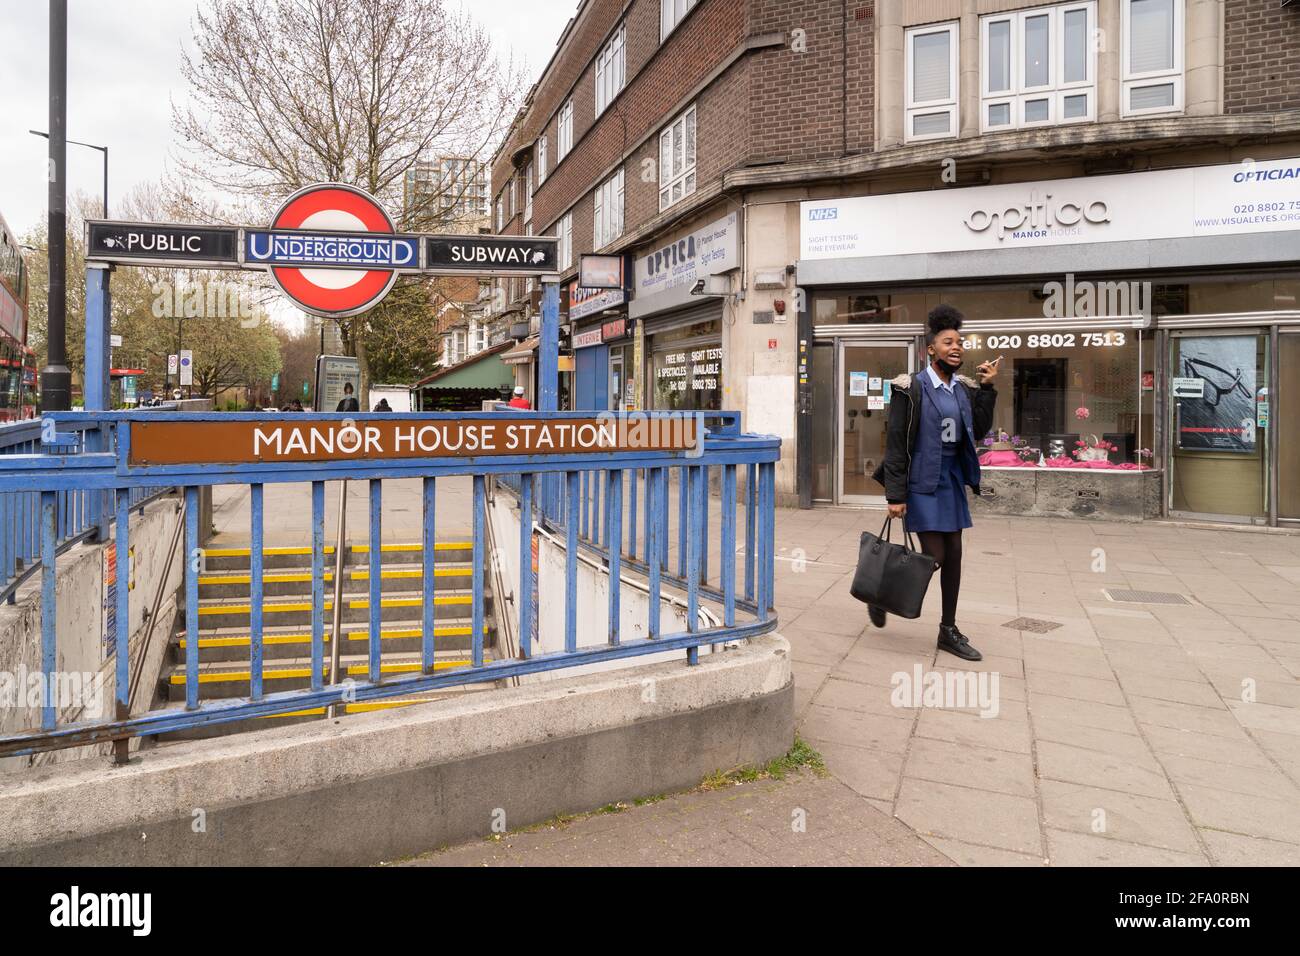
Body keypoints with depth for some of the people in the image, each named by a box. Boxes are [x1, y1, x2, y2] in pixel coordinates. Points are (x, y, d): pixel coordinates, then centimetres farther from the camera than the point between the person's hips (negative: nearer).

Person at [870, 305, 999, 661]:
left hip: (952, 480, 7)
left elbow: (979, 430, 8)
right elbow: (896, 444, -13)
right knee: (934, 556, -8)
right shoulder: (911, 389, -11)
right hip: (922, 481, -7)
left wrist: (986, 388, 1)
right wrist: (895, 495, -16)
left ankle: (949, 631, 20)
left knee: (953, 556, 9)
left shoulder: (964, 388, 8)